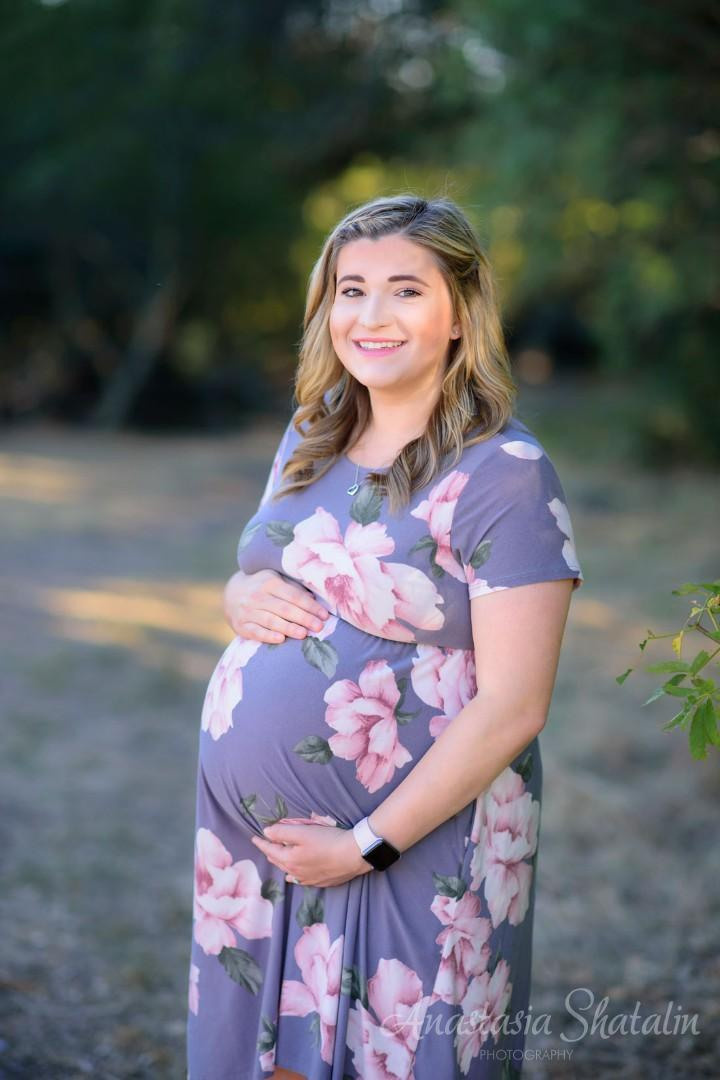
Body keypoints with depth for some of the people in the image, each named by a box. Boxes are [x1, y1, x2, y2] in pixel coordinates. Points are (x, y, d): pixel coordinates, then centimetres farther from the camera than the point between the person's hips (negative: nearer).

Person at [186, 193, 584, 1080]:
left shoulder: (504, 474, -15)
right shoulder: (312, 434, 7)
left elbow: (513, 708, -18)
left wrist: (367, 843, -17)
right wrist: (245, 598, -5)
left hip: (413, 845, -6)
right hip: (252, 829, 6)